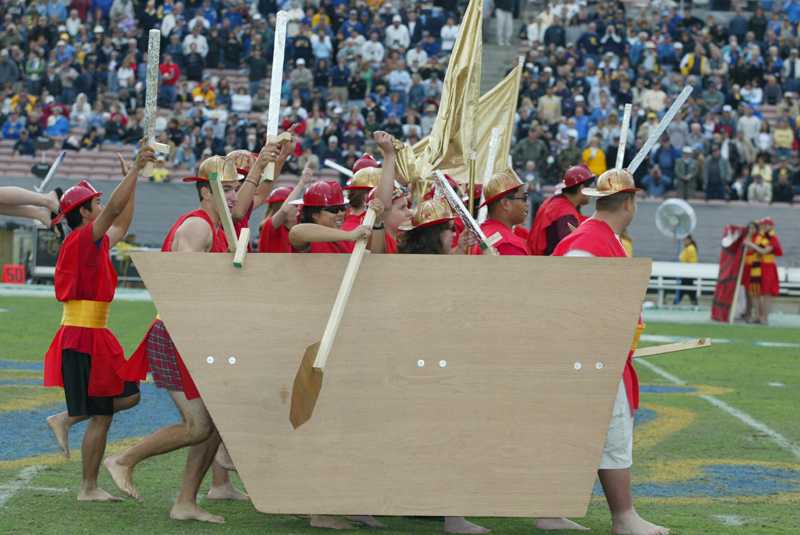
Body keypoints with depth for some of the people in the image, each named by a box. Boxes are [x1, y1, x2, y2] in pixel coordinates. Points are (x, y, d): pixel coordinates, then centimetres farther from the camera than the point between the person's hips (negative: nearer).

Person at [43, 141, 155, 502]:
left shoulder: (96, 243, 15)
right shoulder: (82, 239, -11)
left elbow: (122, 223, 28)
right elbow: (114, 209, -22)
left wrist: (133, 179, 26)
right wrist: (136, 168, -22)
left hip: (93, 336, 10)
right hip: (83, 337, -10)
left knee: (129, 395, 10)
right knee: (101, 417, -5)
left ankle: (66, 419, 13)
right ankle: (88, 489, 2)